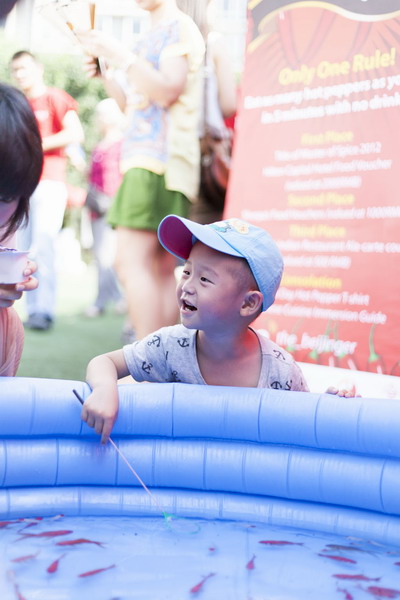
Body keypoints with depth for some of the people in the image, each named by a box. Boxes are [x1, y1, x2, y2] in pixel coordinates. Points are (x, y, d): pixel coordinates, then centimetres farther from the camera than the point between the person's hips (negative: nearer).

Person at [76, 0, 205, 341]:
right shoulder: (152, 37, 25)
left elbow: (167, 91, -15)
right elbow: (132, 105, 27)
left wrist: (120, 55, -15)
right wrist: (103, 73, 14)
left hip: (161, 160, -10)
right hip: (145, 160, 10)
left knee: (132, 261, -17)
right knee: (161, 268, 7)